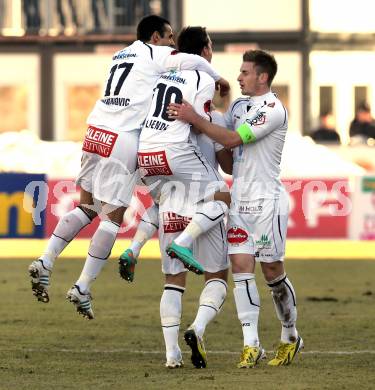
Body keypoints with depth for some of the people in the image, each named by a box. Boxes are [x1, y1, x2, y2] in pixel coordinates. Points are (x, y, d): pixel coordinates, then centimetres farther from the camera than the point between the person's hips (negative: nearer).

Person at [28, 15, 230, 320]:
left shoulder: (121, 55, 24)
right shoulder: (155, 54, 1)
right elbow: (190, 61, -16)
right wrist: (217, 79, 2)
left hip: (96, 134, 8)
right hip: (123, 139, -7)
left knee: (86, 207, 18)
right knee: (113, 216, -1)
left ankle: (45, 263, 7)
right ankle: (82, 287, -3)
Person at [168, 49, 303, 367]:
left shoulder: (273, 109, -13)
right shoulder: (238, 106, 13)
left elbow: (232, 139, -20)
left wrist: (195, 119, -24)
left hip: (267, 200, -7)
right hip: (239, 198, 7)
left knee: (272, 271, 2)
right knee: (241, 267, -5)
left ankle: (290, 337, 22)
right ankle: (251, 345, -6)